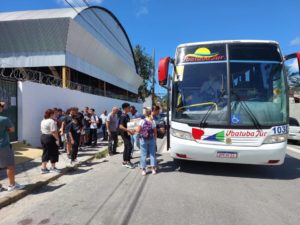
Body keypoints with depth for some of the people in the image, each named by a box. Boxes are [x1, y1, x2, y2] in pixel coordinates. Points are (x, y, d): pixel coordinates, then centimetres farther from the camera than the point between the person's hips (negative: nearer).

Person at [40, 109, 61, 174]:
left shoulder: (43, 121, 13)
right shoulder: (51, 121, -16)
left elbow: (42, 130, 17)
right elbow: (54, 132, -22)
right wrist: (57, 139, -20)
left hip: (43, 137, 9)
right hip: (50, 138, -9)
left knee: (45, 153, 14)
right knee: (53, 153, 3)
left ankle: (43, 168, 16)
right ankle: (53, 167, 13)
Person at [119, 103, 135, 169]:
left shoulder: (127, 115, 10)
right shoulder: (123, 116, -18)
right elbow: (121, 126, -25)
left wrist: (131, 130, 9)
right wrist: (129, 130, -28)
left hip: (127, 133, 9)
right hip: (124, 133, -9)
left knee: (126, 147, 12)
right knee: (129, 146, -10)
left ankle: (124, 161, 21)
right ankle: (127, 162, -2)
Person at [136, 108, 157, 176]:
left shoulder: (142, 121, -8)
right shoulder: (153, 121, -2)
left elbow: (138, 130, -13)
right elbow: (155, 132, 0)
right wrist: (155, 139, 11)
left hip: (143, 140, -2)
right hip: (151, 139, 2)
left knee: (143, 155, 5)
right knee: (152, 154, 10)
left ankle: (143, 170, 9)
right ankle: (153, 169, 13)